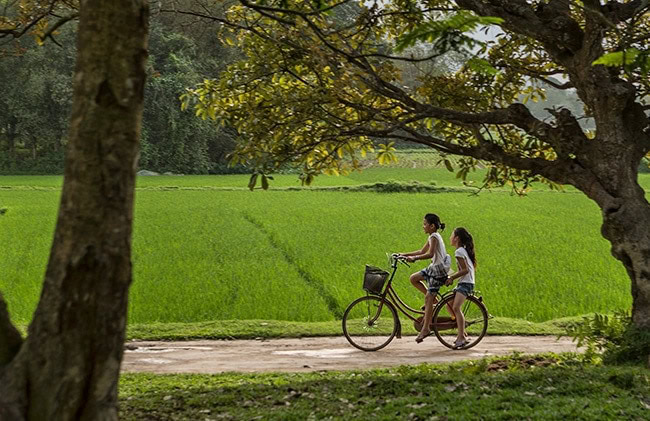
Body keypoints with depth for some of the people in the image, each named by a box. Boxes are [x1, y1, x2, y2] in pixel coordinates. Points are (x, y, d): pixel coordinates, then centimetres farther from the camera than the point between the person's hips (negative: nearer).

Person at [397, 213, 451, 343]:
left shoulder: (434, 237, -16)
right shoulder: (433, 237, 13)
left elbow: (430, 254, -31)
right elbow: (422, 251, 22)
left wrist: (414, 258, -36)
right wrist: (405, 254, 18)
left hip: (439, 269, -10)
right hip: (434, 267, 10)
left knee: (428, 298, -10)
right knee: (413, 278, 10)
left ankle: (426, 328, -8)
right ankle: (433, 298, 13)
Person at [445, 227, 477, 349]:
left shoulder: (459, 251, -12)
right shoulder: (464, 250, 17)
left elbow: (465, 270, -19)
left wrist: (451, 278, -14)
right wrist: (451, 277, 15)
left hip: (465, 283, -11)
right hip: (464, 283, 11)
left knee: (456, 307, -21)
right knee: (449, 304, 13)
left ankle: (461, 337, -23)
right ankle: (462, 333, 17)